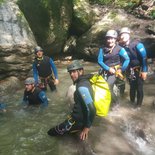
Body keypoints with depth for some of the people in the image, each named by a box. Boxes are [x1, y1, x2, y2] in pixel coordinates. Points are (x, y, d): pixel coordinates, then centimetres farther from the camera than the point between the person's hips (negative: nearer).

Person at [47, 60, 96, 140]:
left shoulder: (82, 87, -27)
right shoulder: (84, 81, 4)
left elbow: (91, 109, -33)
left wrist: (87, 127, -22)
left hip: (78, 120, -9)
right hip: (79, 116, 9)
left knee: (51, 132, 3)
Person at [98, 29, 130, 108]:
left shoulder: (119, 49, -8)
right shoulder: (102, 49, -3)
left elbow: (127, 59, -6)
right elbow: (99, 61, -6)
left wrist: (121, 70, -8)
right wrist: (108, 69, -15)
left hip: (115, 70, -4)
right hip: (106, 71, 4)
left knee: (108, 87, -17)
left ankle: (115, 102, 4)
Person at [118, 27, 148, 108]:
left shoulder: (137, 44, -18)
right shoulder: (122, 46, -2)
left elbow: (144, 57, -18)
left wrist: (144, 71, -19)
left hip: (139, 70, -4)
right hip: (130, 70, 4)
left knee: (139, 88, -1)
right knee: (132, 87, 11)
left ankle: (138, 105, 13)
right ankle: (132, 102, 27)